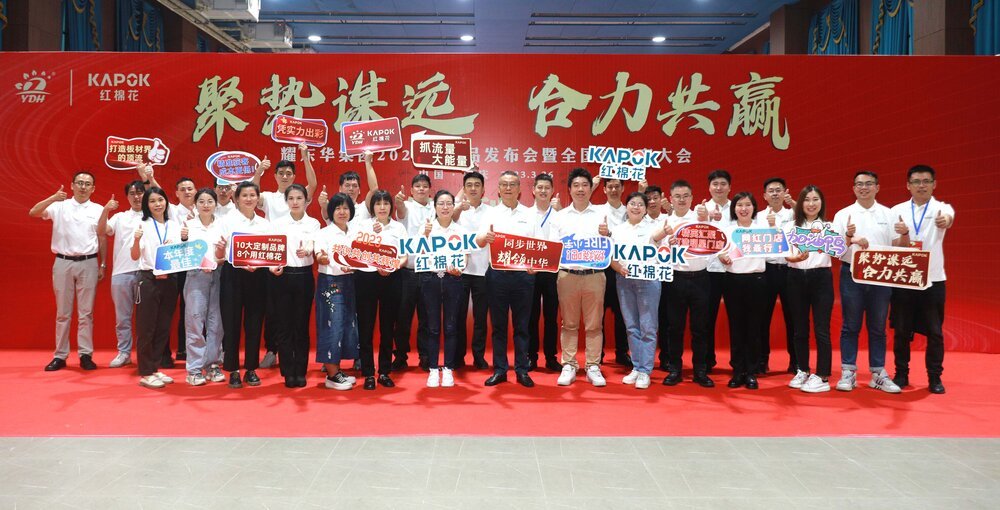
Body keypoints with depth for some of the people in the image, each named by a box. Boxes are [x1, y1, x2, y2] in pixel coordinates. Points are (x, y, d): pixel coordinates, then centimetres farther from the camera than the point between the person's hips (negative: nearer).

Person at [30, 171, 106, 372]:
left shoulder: (98, 210, 6)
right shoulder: (59, 206, 4)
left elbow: (102, 239, 8)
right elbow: (33, 213, -9)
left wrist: (103, 265, 5)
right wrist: (53, 198, -22)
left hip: (88, 264, 0)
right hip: (63, 263, 0)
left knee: (86, 312, 3)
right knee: (63, 312, 6)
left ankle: (86, 355, 9)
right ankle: (60, 356, 12)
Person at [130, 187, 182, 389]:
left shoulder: (175, 226, 10)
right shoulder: (143, 225, -1)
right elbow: (135, 257, -5)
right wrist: (136, 240, -23)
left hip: (170, 280, 5)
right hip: (149, 279, -4)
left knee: (163, 327, 9)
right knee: (146, 327, -1)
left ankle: (155, 368, 20)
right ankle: (145, 374, 5)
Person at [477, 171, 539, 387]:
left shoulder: (530, 215, 8)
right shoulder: (491, 214, 5)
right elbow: (479, 241, -9)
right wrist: (486, 237, -33)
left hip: (523, 274, 1)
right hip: (497, 274, 0)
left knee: (522, 324, 5)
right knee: (498, 324, 5)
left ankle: (522, 370, 12)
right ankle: (499, 370, 13)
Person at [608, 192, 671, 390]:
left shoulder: (653, 226, 0)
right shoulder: (617, 229, 10)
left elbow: (655, 237, -24)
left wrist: (661, 235, -47)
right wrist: (619, 268, -13)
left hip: (648, 279, -3)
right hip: (624, 280, 3)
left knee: (648, 327, -2)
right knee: (631, 326, 9)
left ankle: (645, 371, 4)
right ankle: (636, 367, 19)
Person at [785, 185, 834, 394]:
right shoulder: (791, 226, 8)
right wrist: (795, 258, -20)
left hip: (821, 277, -2)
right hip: (797, 278, 2)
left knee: (821, 329, -3)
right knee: (799, 328, 10)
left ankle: (822, 377, 3)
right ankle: (802, 371, 22)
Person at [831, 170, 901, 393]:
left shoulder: (889, 214, 6)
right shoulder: (843, 215, 3)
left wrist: (869, 245, -13)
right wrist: (848, 237, -20)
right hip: (851, 274, -1)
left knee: (878, 327, 8)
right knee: (850, 326, 4)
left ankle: (878, 374, 15)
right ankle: (848, 373, 9)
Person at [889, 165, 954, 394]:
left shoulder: (940, 208, -2)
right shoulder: (897, 211, 3)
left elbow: (949, 217, -28)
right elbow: (896, 247, -2)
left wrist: (946, 220, -53)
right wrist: (903, 235, -25)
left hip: (932, 280, -1)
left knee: (934, 332, 6)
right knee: (902, 330, 7)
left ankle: (934, 378, 17)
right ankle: (901, 374, 19)